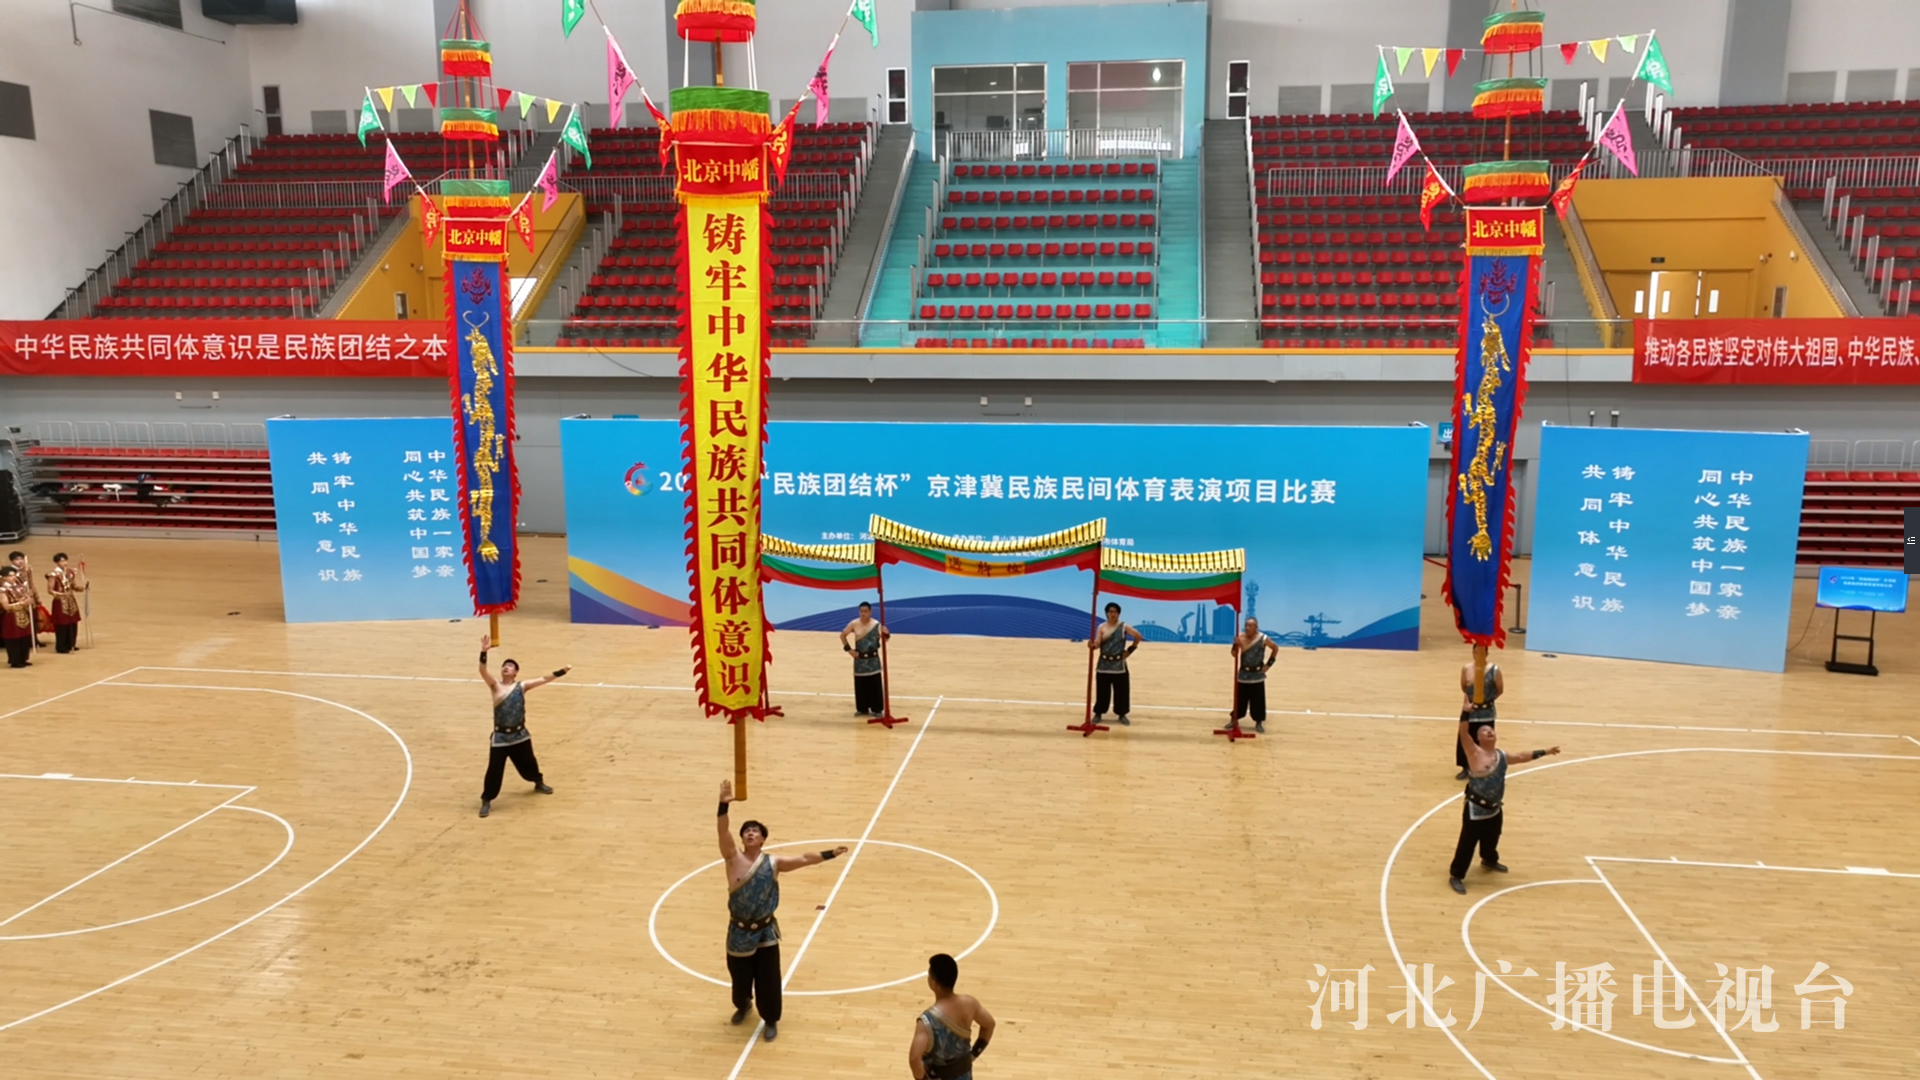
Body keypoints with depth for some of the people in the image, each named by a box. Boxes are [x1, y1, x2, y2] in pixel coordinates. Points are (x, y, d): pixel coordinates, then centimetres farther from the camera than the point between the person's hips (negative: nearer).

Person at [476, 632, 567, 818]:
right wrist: (484, 651, -34)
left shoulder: (522, 686, -1)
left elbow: (544, 679, -1)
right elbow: (482, 671, -21)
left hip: (520, 734, 2)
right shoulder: (495, 686, -6)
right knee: (494, 770, -4)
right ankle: (486, 801, 11)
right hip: (501, 737, -2)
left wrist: (562, 671, -6)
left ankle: (539, 783, 49)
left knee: (528, 762, 20)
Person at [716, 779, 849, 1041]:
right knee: (740, 976, 18)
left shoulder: (774, 863, -7)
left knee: (768, 980, 4)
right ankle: (742, 1005, 50)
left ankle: (771, 1020, 27)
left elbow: (806, 859, -3)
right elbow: (723, 832, -27)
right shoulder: (734, 859, -12)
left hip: (765, 931, 0)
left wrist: (830, 854, -8)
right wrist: (724, 805, -41)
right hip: (739, 931, 0)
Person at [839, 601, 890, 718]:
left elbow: (883, 640, -10)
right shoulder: (854, 624, -7)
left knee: (875, 685, 1)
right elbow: (842, 635, 5)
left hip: (873, 659, -1)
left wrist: (886, 634, -31)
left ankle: (877, 709, 11)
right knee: (860, 685, 9)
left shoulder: (876, 625, -10)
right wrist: (849, 649, -1)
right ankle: (862, 709, 22)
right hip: (860, 659, 1)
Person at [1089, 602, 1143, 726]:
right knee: (1102, 690, 6)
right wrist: (1093, 645, -37)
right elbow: (1097, 643, -14)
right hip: (1104, 664, 0)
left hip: (1119, 664, 0)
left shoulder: (1124, 627, -3)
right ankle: (1098, 713, 18)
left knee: (1121, 690, 4)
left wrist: (1130, 650, 0)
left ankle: (1122, 714, 16)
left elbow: (1138, 636, 2)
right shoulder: (1102, 627, -3)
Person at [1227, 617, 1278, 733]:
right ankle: (1234, 719, 22)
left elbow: (1275, 648, 4)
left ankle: (1259, 722, 16)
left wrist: (1269, 663, -2)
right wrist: (1236, 645, -27)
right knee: (1240, 699, 9)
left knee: (1258, 700, 4)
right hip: (1243, 674, 1)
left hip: (1257, 674, -1)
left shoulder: (1263, 639, -12)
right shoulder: (1241, 637, -8)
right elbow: (1234, 654, -7)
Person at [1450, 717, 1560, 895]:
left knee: (1492, 838, 28)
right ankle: (1455, 875, 10)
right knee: (1467, 843, -1)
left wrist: (1543, 752, 27)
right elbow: (1463, 732, -31)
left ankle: (1489, 860, 56)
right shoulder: (1474, 753, -17)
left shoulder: (1501, 755, 6)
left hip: (1494, 808, 8)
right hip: (1475, 809, -7)